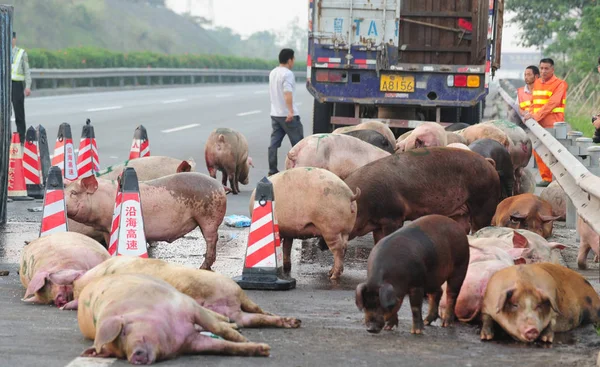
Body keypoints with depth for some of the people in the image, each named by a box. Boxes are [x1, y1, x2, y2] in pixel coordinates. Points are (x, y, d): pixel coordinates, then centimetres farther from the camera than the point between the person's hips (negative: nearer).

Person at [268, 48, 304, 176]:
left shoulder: (273, 73, 13)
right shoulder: (287, 74, -15)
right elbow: (288, 93, -27)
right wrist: (291, 111, -34)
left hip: (275, 114, 8)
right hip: (288, 115, -8)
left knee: (274, 143, 4)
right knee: (298, 143, 2)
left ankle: (272, 170, 1)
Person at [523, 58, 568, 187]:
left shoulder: (559, 84, -5)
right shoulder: (536, 83, 17)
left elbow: (552, 104, -15)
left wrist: (536, 115, -20)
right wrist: (531, 114, 4)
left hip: (552, 123, -7)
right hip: (537, 123, 7)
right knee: (537, 151, 5)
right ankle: (546, 178, 12)